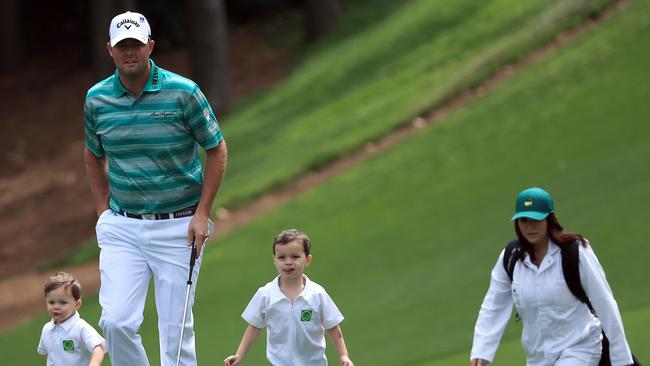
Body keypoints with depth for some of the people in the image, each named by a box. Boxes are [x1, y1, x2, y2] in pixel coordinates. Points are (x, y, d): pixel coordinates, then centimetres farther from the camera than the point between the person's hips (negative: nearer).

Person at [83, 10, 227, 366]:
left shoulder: (183, 92, -9)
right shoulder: (97, 98, 1)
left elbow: (216, 149, 0)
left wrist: (202, 213, -5)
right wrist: (104, 209, 11)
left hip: (178, 226, -2)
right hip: (122, 227, 2)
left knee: (176, 328, 0)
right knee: (117, 322, -11)